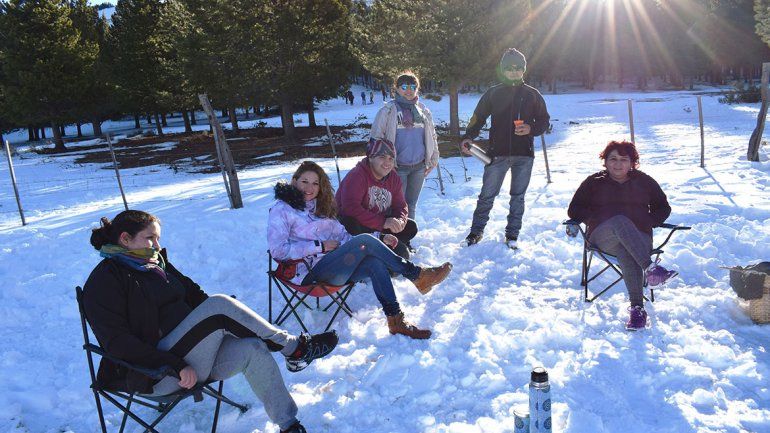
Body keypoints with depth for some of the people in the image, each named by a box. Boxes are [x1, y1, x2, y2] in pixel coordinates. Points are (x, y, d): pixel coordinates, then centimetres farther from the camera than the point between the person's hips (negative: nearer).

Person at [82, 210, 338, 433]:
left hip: (191, 356, 8)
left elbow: (195, 296, 17)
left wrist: (232, 321, 0)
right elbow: (118, 342, -18)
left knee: (253, 349, -19)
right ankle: (294, 348, -14)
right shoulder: (105, 279, -9)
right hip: (156, 376, -8)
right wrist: (176, 367, -24)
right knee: (219, 305, -25)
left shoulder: (158, 264, 16)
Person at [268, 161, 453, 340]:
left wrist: (378, 240, 5)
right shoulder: (281, 209, -1)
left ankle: (395, 320, -24)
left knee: (376, 264, -23)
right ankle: (416, 275, -14)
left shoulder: (320, 206, 21)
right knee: (365, 240, -23)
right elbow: (278, 250, -13)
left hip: (332, 264, 7)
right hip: (311, 272, -7)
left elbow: (342, 235, 19)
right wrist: (319, 246, -14)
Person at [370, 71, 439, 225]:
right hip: (398, 166, -4)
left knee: (411, 204, 15)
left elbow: (432, 136, 16)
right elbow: (376, 137, -6)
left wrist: (432, 160, 13)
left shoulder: (423, 110, 9)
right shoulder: (388, 110, -5)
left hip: (419, 166, 5)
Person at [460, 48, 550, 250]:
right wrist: (467, 137, -13)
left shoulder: (532, 94, 5)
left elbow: (544, 120, 11)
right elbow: (478, 118, 3)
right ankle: (476, 231, 15)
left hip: (524, 154, 1)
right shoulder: (493, 93, 3)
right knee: (487, 195, 2)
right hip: (497, 153, -1)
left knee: (518, 197, 9)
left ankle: (512, 234, 21)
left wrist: (531, 129, -10)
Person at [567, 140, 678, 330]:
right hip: (603, 236, -1)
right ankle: (650, 268, -57)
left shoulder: (644, 181, 21)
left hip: (639, 237, 1)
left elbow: (663, 207, 25)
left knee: (625, 253, -39)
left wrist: (649, 222, 4)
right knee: (620, 221, -39)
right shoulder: (594, 182, 18)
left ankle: (637, 308, -52)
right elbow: (576, 209, 16)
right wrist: (583, 220, -7)